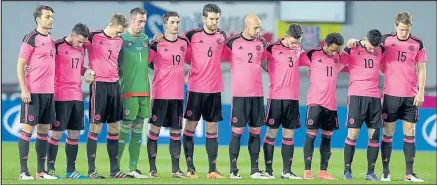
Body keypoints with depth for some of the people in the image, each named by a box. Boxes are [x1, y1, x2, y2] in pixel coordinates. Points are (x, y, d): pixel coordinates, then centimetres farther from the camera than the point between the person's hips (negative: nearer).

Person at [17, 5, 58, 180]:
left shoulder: (50, 39, 14)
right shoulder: (31, 38, -8)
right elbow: (20, 65, -10)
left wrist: (52, 88, 15)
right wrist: (24, 89, -16)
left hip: (49, 92, 8)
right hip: (33, 92, -8)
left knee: (44, 130, 8)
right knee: (28, 128, -5)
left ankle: (41, 171, 12)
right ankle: (23, 172, -3)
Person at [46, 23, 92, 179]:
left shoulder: (81, 49, 12)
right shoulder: (57, 46, -9)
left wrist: (87, 71, 4)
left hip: (77, 96, 7)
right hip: (61, 96, -7)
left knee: (75, 134, 8)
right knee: (56, 133, -5)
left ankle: (71, 170, 14)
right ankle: (50, 169, 1)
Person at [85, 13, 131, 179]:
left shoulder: (119, 41, 10)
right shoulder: (93, 37, -8)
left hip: (114, 85, 6)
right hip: (99, 84, -6)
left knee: (114, 128, 6)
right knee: (95, 128, -4)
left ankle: (115, 170, 10)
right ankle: (91, 170, 1)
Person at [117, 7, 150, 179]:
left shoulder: (145, 39, 13)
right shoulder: (122, 39, -5)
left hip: (144, 91, 6)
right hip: (129, 91, -6)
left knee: (138, 130, 6)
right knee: (125, 129, -7)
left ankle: (133, 168, 10)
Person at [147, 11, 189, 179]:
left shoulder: (184, 43, 8)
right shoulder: (157, 44, -8)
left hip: (178, 94, 5)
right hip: (160, 94, -5)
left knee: (176, 132, 6)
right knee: (154, 129, -2)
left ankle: (175, 170, 11)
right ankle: (152, 169, 3)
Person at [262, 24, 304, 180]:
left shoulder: (298, 49, 8)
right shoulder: (272, 48, -7)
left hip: (293, 98, 5)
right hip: (276, 97, -5)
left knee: (289, 135, 6)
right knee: (271, 133, 0)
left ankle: (286, 171, 9)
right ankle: (268, 170, 4)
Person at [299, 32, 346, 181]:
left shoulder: (338, 57, 9)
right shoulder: (312, 55, -6)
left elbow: (341, 65, 30)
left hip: (331, 103, 5)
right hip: (315, 102, -5)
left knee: (327, 137, 6)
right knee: (311, 134, -7)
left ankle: (323, 171, 10)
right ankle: (307, 171, -4)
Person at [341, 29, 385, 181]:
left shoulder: (380, 50, 9)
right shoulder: (352, 49, -3)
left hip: (375, 97, 4)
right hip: (356, 96, -4)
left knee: (374, 135, 1)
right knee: (352, 134, -7)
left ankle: (371, 172, 7)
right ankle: (347, 171, 0)